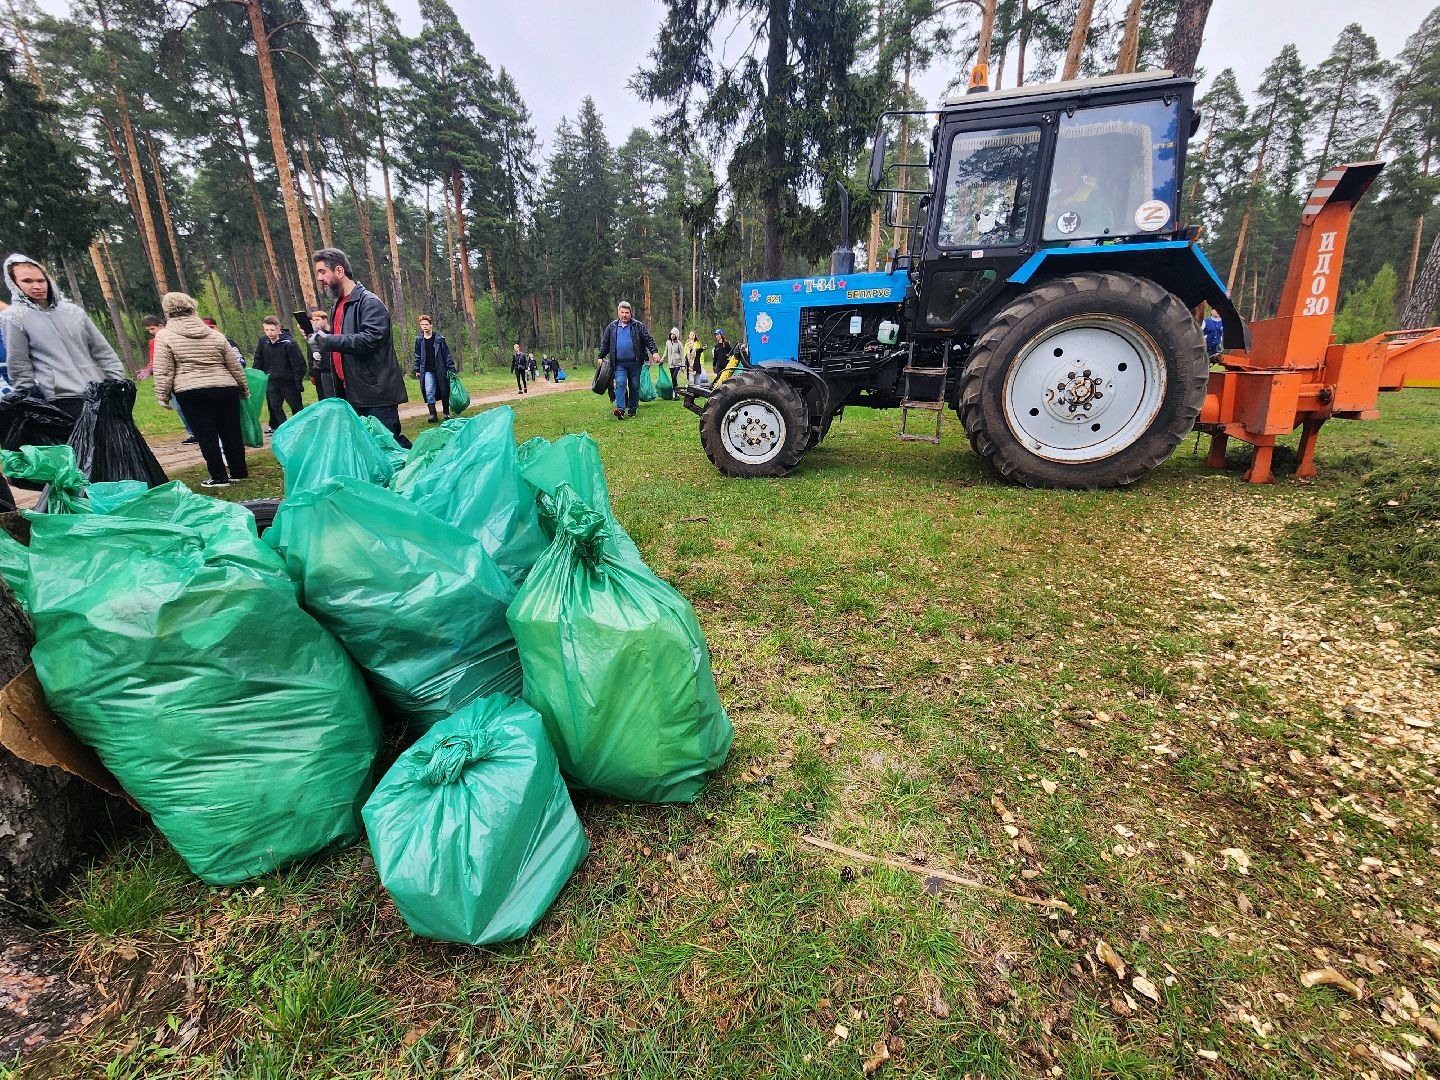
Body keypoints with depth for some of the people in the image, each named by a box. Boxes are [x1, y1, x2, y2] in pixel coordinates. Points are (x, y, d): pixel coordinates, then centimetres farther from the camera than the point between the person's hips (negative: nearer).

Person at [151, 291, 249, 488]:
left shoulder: (164, 337, 0)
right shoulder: (215, 335, 8)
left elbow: (163, 372, -4)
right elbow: (235, 366, 11)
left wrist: (162, 396, 6)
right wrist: (244, 389, 23)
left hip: (191, 393, -3)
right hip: (226, 391, 3)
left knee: (206, 436, 2)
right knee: (231, 432, 10)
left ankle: (219, 477, 3)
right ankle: (239, 472, 16)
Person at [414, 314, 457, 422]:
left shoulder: (439, 338, -3)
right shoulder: (419, 339, 4)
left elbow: (447, 354, -2)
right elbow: (417, 356, 11)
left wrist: (451, 368, -7)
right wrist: (417, 370, 9)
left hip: (441, 370, -1)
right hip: (427, 371, 1)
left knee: (444, 392, 7)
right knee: (429, 392, -11)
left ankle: (447, 413, 21)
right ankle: (433, 414, -9)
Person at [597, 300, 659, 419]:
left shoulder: (638, 326, 4)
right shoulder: (612, 327, 10)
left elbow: (648, 339, 2)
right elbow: (605, 343, 15)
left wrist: (654, 352, -10)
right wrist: (600, 357, 9)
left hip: (635, 362, 0)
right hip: (619, 363, 0)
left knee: (634, 386, 5)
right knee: (620, 384, -15)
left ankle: (632, 409, 15)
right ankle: (620, 409, -22)